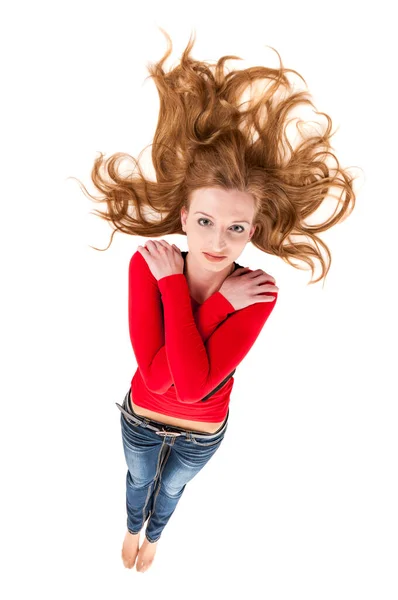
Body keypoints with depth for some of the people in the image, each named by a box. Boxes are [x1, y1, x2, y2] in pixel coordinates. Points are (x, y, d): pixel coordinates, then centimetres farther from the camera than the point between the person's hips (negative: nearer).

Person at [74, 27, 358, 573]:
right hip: (142, 418, 0)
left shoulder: (259, 294, -30)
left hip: (202, 433, 0)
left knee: (171, 488, 32)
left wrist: (174, 284, -40)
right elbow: (156, 374, -35)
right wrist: (220, 300, -39)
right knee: (139, 480, 33)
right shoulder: (146, 265, -29)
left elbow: (193, 384, -38)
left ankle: (153, 535, 69)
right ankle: (133, 529, 69)